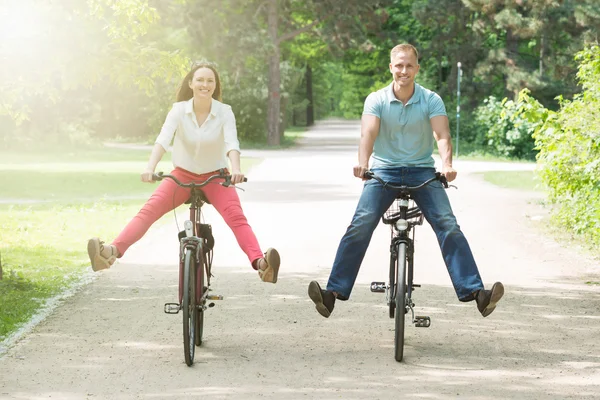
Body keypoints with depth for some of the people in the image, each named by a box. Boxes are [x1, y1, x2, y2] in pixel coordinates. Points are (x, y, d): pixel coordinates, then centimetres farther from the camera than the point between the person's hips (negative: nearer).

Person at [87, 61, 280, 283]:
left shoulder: (224, 112, -10)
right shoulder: (179, 110, -9)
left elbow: (232, 143, -25)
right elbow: (163, 139, -23)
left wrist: (236, 169, -46)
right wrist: (150, 167, -41)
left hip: (215, 177, -1)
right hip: (183, 175, 1)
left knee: (236, 216, -28)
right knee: (149, 210, -21)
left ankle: (260, 263, -46)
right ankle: (112, 251, -38)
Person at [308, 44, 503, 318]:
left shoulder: (431, 100, -2)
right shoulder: (376, 100, -1)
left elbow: (442, 135, -15)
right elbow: (368, 133, -17)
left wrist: (446, 164, -36)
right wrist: (363, 162, -37)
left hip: (422, 171, 0)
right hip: (384, 170, 0)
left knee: (448, 225, -17)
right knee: (360, 225, -18)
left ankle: (473, 291, -19)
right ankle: (334, 291, -18)